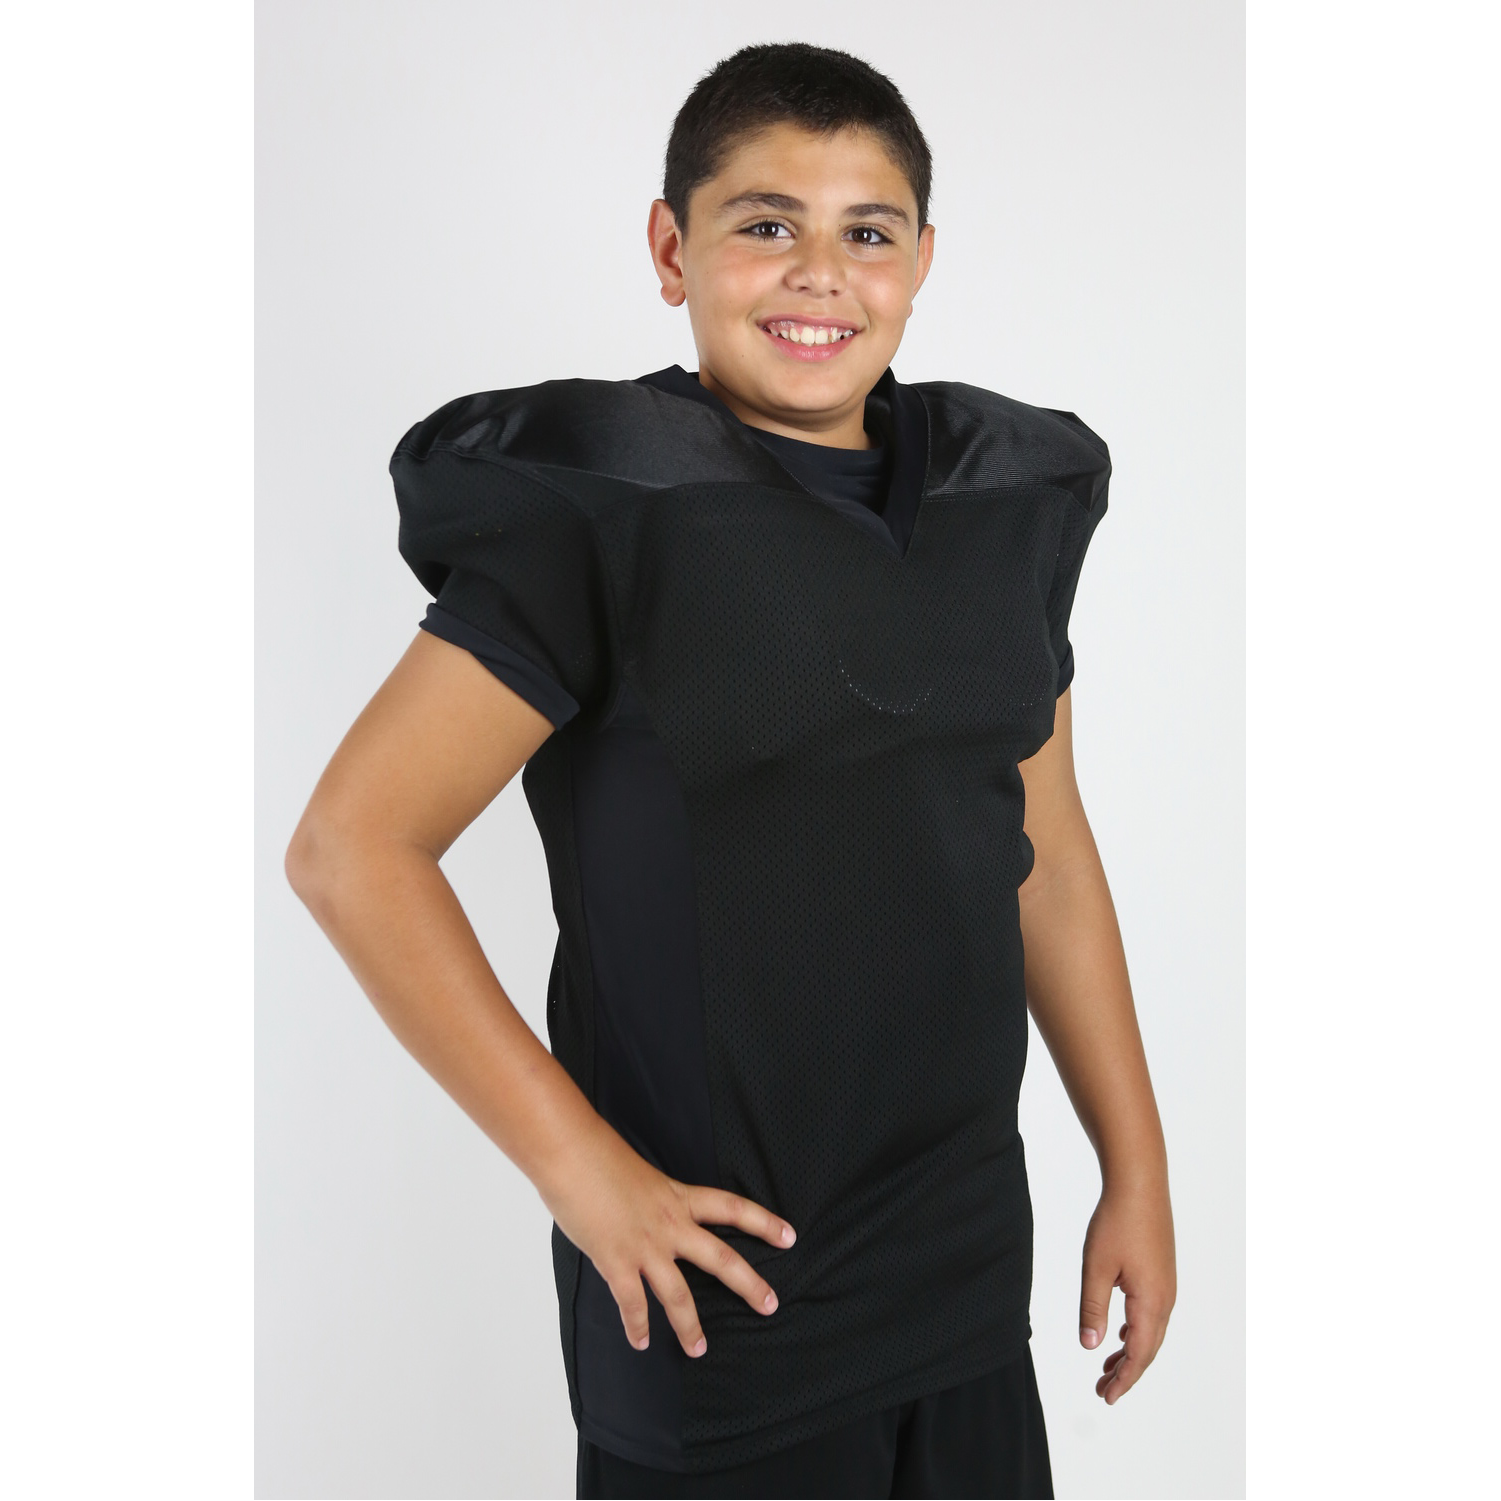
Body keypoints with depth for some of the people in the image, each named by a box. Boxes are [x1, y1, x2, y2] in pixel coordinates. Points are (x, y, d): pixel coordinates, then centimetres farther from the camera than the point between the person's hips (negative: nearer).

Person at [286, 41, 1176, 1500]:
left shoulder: (1004, 497, 5)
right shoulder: (606, 516, -13)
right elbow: (347, 848, -16)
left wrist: (1135, 1169, 13)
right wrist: (582, 1171, -16)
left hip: (970, 1262, 6)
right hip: (721, 1270, -5)